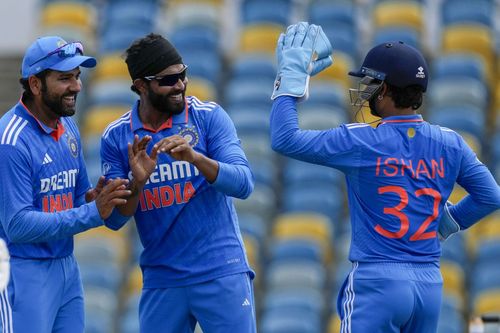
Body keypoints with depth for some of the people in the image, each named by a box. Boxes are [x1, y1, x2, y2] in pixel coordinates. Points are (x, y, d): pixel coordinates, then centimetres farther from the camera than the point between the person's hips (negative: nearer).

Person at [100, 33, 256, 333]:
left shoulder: (210, 117, -3)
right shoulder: (116, 137, 2)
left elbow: (243, 184, -12)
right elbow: (115, 220, 1)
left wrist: (194, 157, -27)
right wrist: (137, 183, -19)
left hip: (222, 274, -2)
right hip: (161, 282, 2)